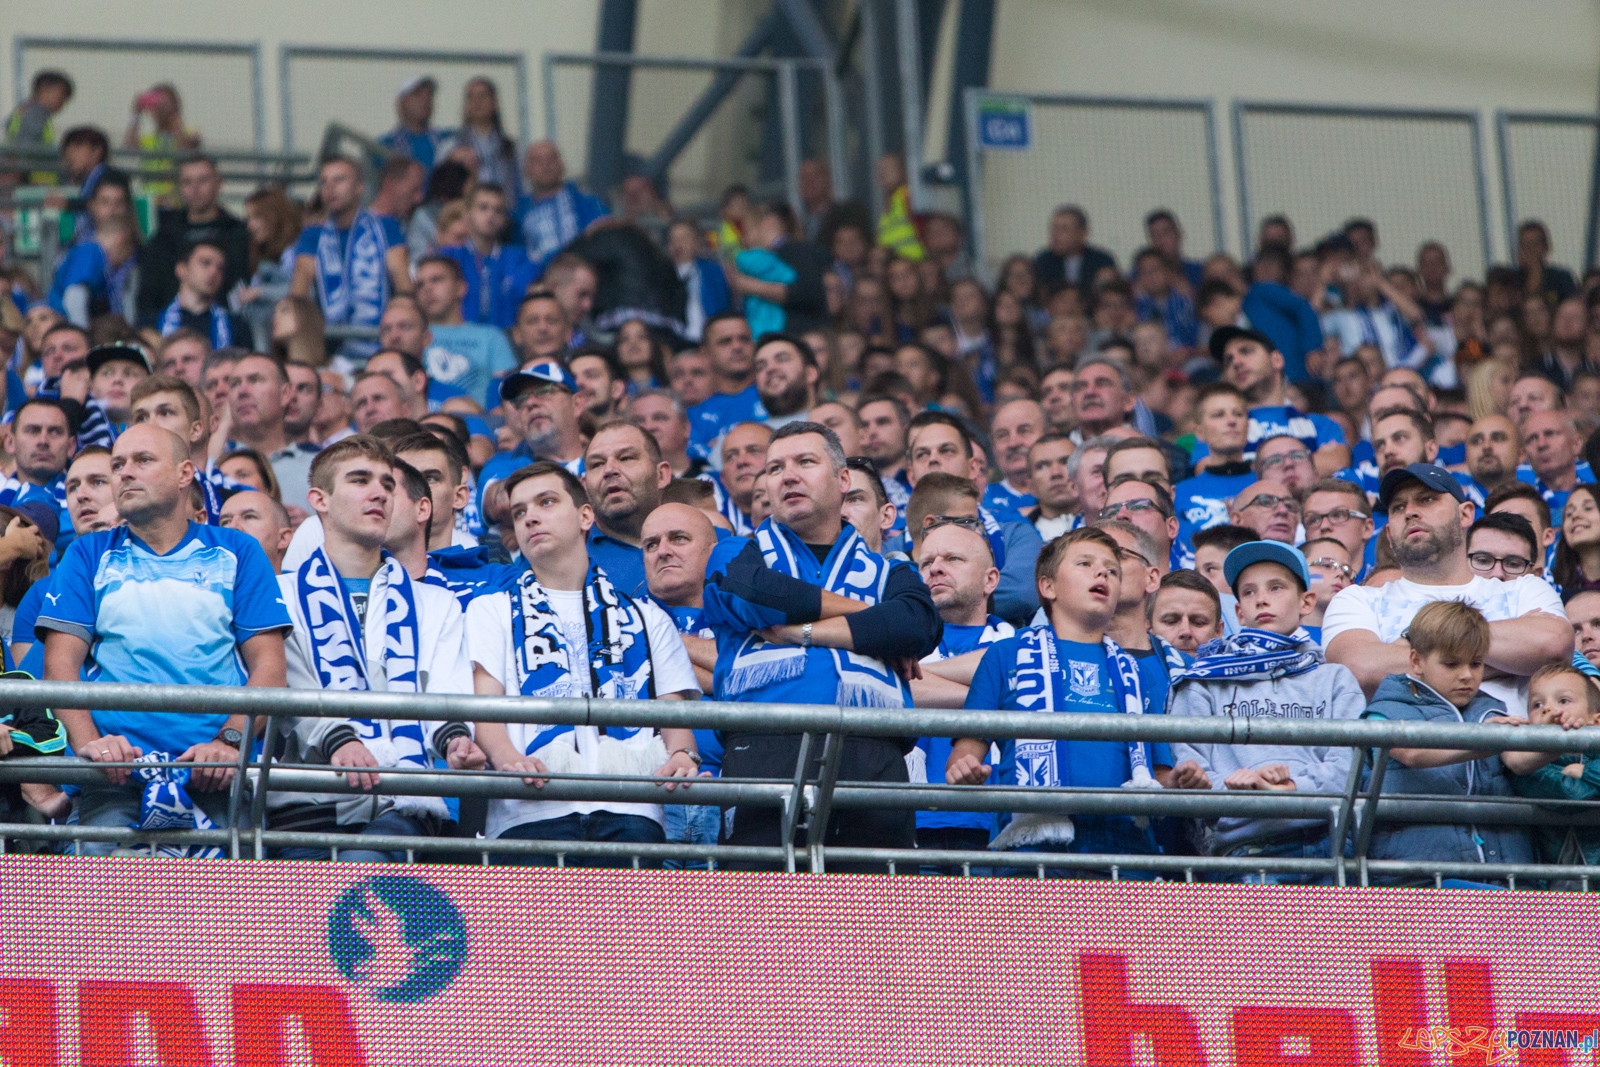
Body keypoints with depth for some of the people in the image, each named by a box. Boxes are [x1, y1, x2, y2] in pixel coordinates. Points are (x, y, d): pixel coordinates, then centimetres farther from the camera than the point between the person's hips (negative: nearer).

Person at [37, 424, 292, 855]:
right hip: (118, 773, 0)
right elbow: (62, 661, 8)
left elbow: (268, 665, 9)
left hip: (216, 772, 0)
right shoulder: (90, 555, 21)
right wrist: (88, 743, -12)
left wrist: (230, 742, -11)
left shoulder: (237, 552, 19)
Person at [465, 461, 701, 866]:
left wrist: (681, 755, -8)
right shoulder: (492, 611, 24)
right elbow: (483, 703, 7)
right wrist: (506, 756, -16)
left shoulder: (646, 618, 29)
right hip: (533, 811, -1)